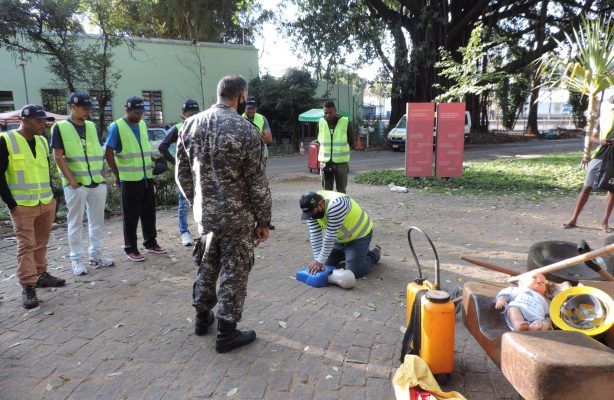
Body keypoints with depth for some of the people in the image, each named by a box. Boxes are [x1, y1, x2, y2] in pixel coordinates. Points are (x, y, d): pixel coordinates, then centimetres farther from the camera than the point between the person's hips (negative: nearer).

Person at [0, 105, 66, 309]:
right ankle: (28, 287, 5)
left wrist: (51, 196, 12)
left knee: (41, 243, 15)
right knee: (26, 246, -1)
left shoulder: (42, 141, 9)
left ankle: (41, 275, 28)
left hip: (47, 203, 5)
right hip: (22, 206, -5)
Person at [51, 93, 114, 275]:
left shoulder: (92, 126, 11)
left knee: (97, 220, 11)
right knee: (75, 223, 4)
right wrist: (72, 181, -14)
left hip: (97, 183, 5)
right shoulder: (60, 127, -4)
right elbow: (58, 157, -8)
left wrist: (101, 176, 8)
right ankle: (76, 259, 13)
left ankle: (96, 254, 23)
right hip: (75, 185, -5)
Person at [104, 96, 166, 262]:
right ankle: (131, 249, 13)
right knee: (131, 215, 2)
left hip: (147, 177, 6)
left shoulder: (143, 125, 12)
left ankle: (150, 243, 27)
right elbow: (108, 154, -8)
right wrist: (117, 175, -7)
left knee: (149, 212, 13)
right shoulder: (116, 127, -7)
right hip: (129, 179, -6)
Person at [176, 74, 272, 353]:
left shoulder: (190, 125, 0)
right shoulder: (246, 131, -17)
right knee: (233, 273, 8)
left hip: (204, 213, 6)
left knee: (207, 266, 23)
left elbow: (182, 173, 6)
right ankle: (226, 333, 19)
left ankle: (202, 317, 39)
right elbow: (257, 184, -14)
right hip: (238, 217, -5)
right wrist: (264, 220, -4)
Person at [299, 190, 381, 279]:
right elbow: (315, 235, -15)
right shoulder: (312, 207, -15)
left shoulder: (335, 205, -39)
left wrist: (320, 261, -27)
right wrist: (317, 260, -20)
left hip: (359, 234, -7)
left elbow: (330, 237, -34)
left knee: (354, 271, -12)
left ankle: (374, 254, 13)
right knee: (328, 264, 8)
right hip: (342, 237, 7)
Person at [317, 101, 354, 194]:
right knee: (326, 190, 8)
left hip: (341, 162, -2)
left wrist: (340, 145, -5)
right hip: (325, 162, 2)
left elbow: (351, 142, 3)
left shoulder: (345, 122, -6)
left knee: (341, 190, 7)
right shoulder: (321, 123, 1)